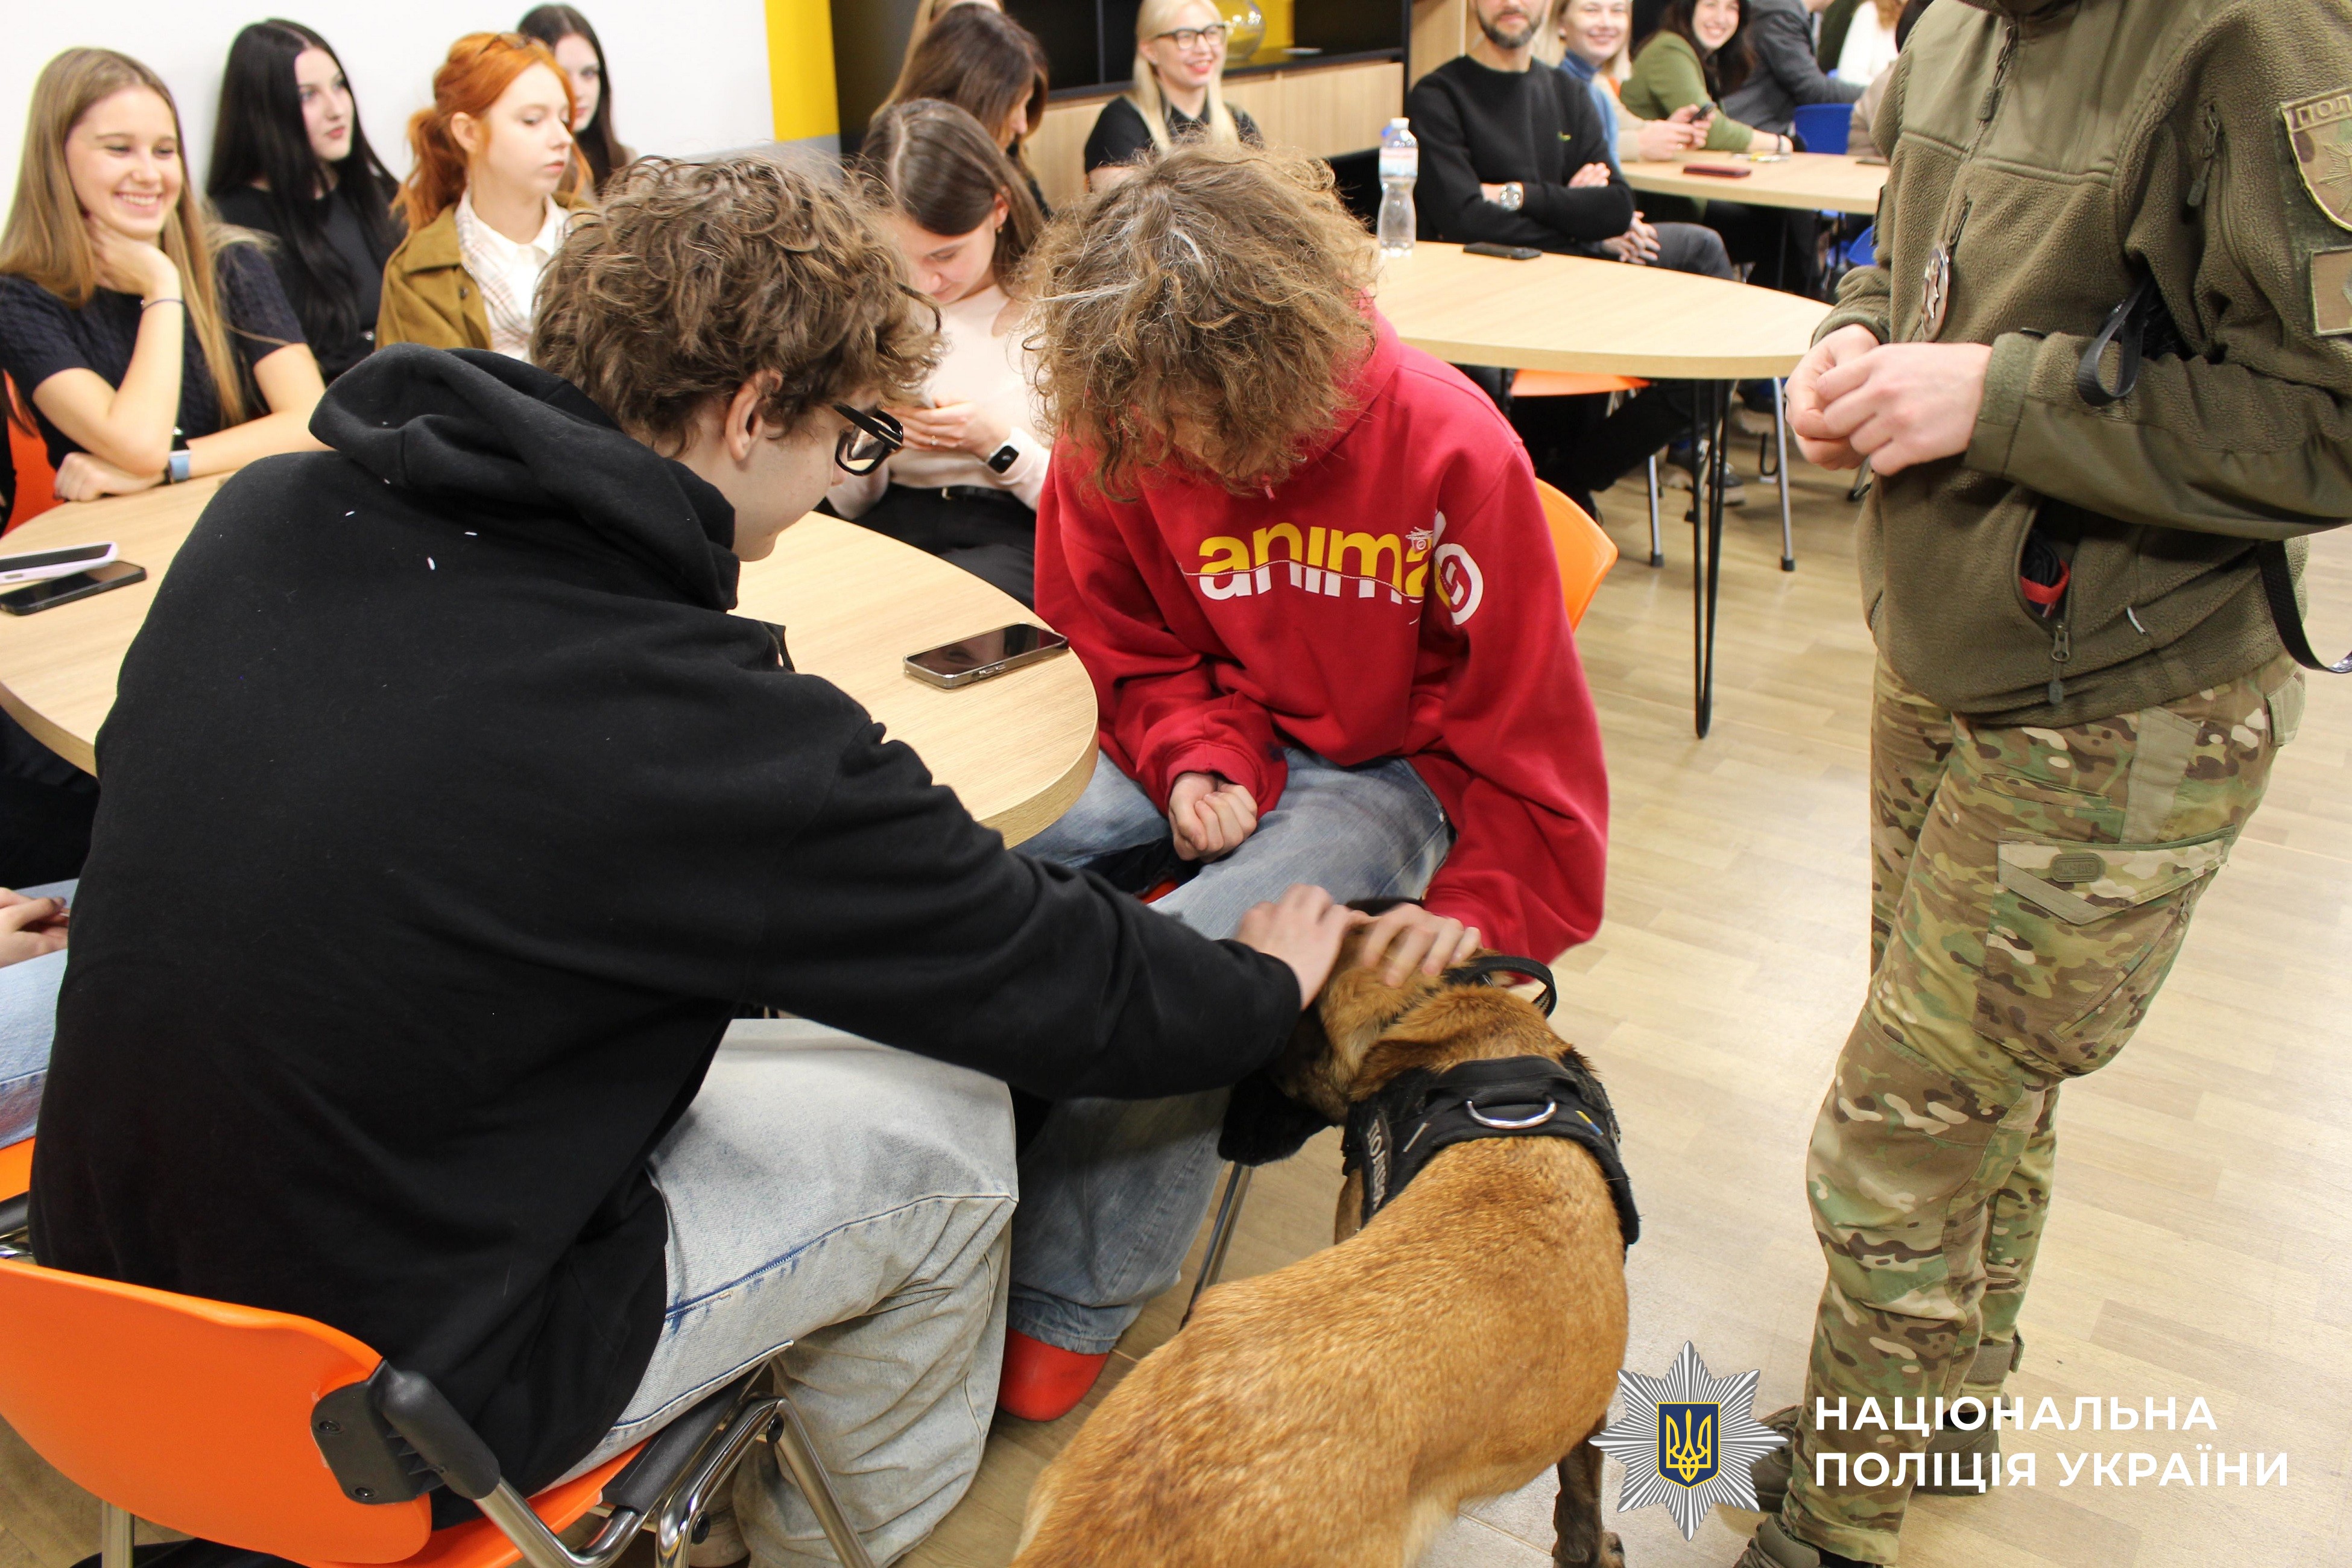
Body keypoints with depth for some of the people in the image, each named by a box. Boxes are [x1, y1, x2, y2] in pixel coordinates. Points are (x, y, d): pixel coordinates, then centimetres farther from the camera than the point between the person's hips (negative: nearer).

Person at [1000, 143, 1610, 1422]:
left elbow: (1521, 709, -10)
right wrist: (1195, 759, -13)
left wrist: (1489, 899, -10)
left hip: (1386, 769, -4)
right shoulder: (1114, 438, -11)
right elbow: (1123, 651, 6)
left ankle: (1067, 1303, -9)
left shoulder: (1450, 449, -21)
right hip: (1210, 742, 4)